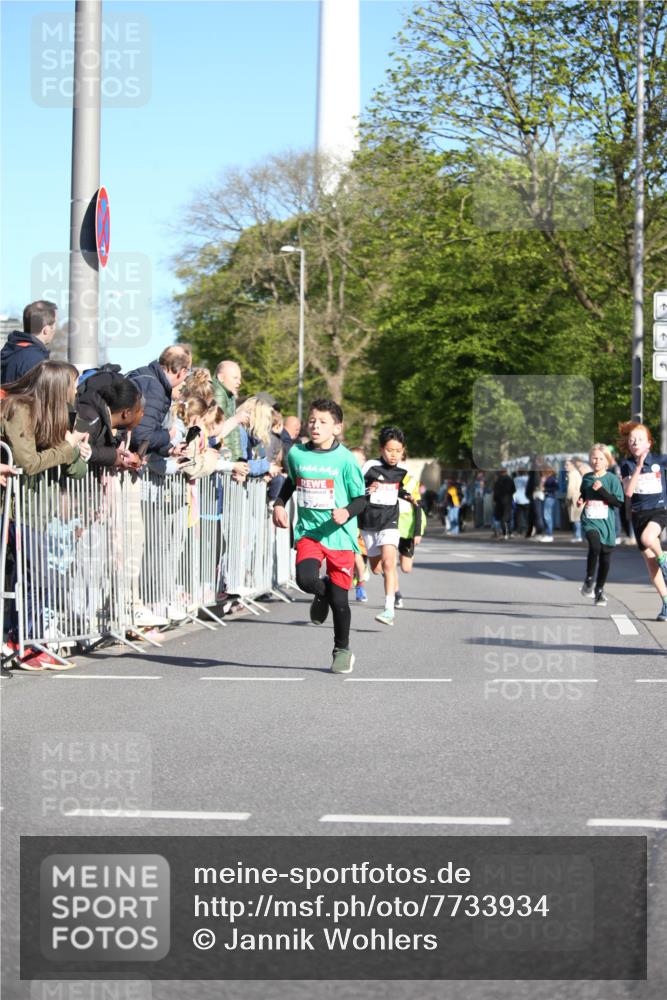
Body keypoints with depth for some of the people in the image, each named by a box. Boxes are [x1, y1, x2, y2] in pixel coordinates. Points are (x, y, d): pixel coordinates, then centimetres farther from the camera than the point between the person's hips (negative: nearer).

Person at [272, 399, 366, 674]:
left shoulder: (345, 459, -8)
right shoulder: (296, 453, 3)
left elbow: (361, 498, -3)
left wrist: (347, 512, -22)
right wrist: (279, 504, 11)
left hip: (340, 535, -2)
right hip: (308, 530, 2)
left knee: (339, 598, 1)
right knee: (305, 579, -24)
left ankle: (342, 650, 24)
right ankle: (322, 593, 15)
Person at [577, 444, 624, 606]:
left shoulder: (612, 479, -2)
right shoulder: (586, 478, 8)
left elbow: (619, 502, -9)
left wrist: (602, 490, -16)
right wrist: (580, 501, 7)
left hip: (606, 522, 0)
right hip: (590, 520, 0)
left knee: (605, 557, 5)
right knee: (595, 546, -27)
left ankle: (599, 590, 22)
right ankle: (589, 580, -11)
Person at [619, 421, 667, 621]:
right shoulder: (627, 465, 0)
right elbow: (628, 492, -14)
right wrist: (638, 467, -22)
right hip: (639, 514, 3)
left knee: (647, 538, -36)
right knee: (650, 564, 5)